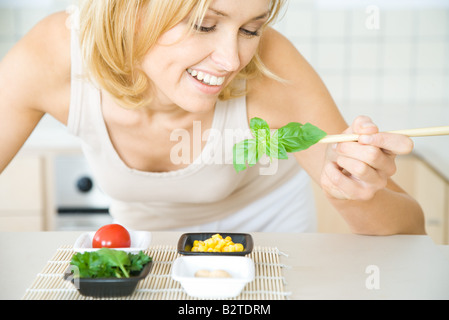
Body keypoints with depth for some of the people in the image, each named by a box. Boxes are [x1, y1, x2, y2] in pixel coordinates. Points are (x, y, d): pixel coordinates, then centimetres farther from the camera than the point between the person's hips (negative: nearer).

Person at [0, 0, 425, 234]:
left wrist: (356, 198, -49)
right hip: (144, 226, 1)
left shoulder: (270, 72, -35)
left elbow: (410, 229, -27)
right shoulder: (51, 56, -34)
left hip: (266, 219, 0)